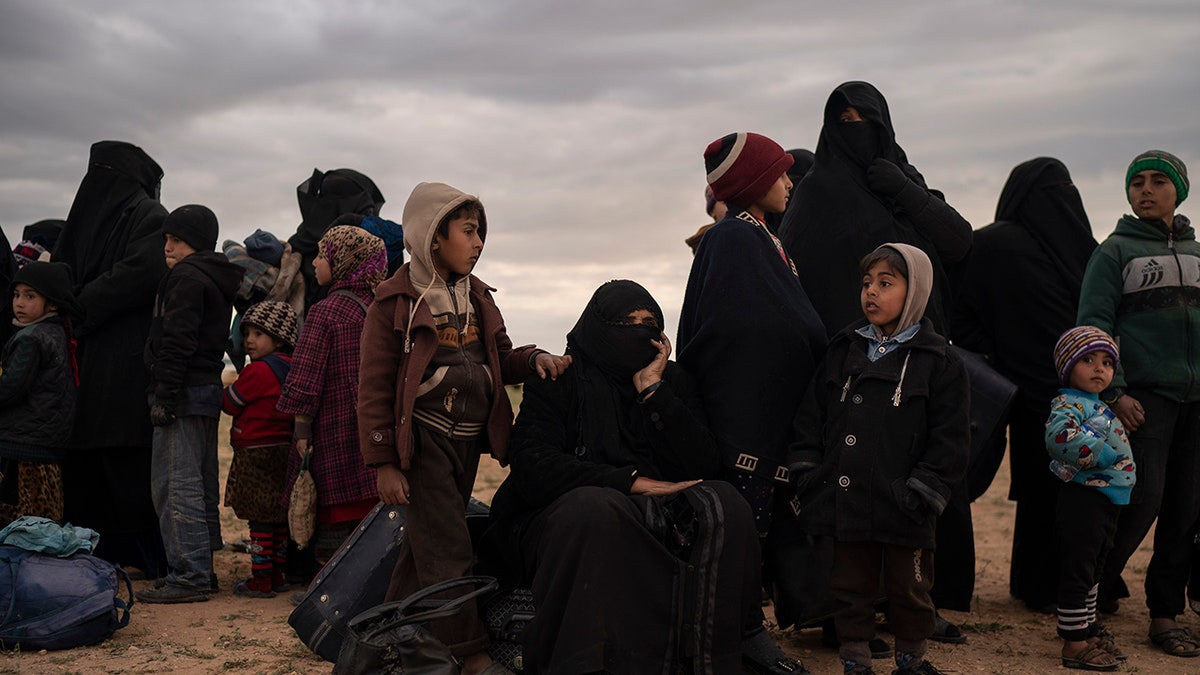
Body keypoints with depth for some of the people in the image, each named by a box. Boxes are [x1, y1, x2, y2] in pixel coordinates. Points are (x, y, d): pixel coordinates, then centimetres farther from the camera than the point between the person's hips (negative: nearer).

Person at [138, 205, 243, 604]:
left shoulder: (186, 277, -10)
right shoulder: (219, 279, 19)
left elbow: (177, 342, -18)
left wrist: (164, 397, -18)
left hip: (184, 392, -10)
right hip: (209, 390, 10)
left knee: (174, 485, -9)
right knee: (201, 485, 13)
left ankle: (188, 576, -9)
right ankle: (202, 570, 20)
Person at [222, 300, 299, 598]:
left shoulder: (258, 371, -16)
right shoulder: (290, 368, 10)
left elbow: (230, 403, -5)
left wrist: (223, 389, 13)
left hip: (257, 453, -9)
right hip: (282, 449, 9)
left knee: (260, 518, -4)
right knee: (278, 516, 14)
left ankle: (261, 579, 0)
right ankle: (278, 574, 21)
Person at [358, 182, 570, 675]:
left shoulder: (476, 297, 12)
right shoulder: (397, 301, -8)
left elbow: (501, 360, 18)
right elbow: (375, 386, -9)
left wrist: (533, 358, -6)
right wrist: (384, 462, -14)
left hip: (468, 439, 7)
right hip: (423, 437, -7)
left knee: (425, 542, 16)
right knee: (447, 550, -8)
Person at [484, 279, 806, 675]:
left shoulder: (672, 382, 12)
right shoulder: (560, 380, 2)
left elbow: (702, 467, -1)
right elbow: (530, 465, -13)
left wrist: (654, 391, -8)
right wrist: (629, 481, -18)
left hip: (658, 516, 4)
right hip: (569, 517, -3)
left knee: (724, 505, -23)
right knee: (595, 508, -36)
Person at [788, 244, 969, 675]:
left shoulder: (938, 361, -3)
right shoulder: (844, 350, 9)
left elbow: (949, 437, -6)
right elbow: (812, 414, 10)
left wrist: (924, 491, -12)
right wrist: (806, 472, 2)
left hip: (902, 510, -3)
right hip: (847, 502, 3)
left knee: (909, 590, 13)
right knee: (851, 589, 12)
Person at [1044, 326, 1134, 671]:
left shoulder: (1098, 406, 18)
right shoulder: (1068, 403, -15)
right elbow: (1060, 435, -35)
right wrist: (1100, 453, -27)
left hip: (1105, 501, 10)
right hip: (1082, 500, -10)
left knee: (1092, 569, 20)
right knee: (1077, 570, -4)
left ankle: (1088, 628, 33)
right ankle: (1075, 642, 2)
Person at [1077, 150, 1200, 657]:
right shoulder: (1115, 251, 2)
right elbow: (1094, 325, -6)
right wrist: (1113, 392, -14)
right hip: (1142, 395, -5)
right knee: (1142, 499, -12)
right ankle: (1097, 591, 8)